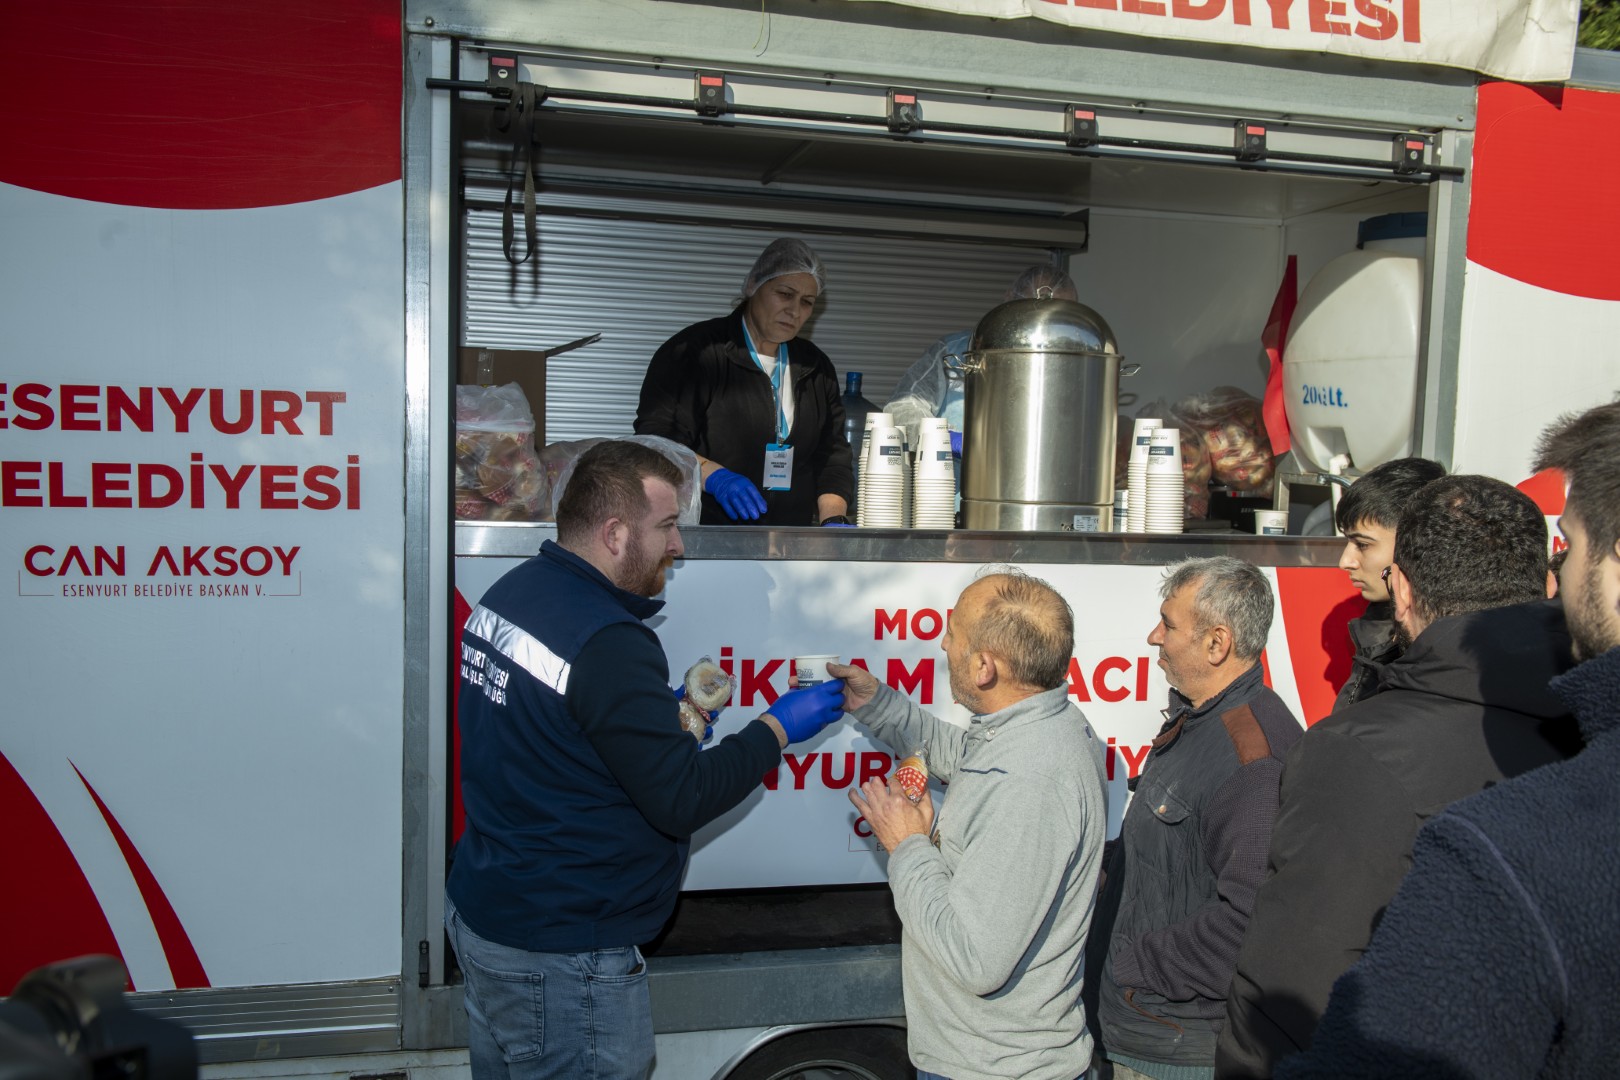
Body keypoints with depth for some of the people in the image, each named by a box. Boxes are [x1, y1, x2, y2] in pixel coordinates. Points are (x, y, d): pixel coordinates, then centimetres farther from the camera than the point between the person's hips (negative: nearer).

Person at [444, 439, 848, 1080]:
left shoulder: (508, 595, 3)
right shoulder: (608, 645, -26)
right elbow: (683, 801, -23)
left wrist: (669, 713, 8)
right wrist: (776, 729, -10)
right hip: (559, 955, -9)